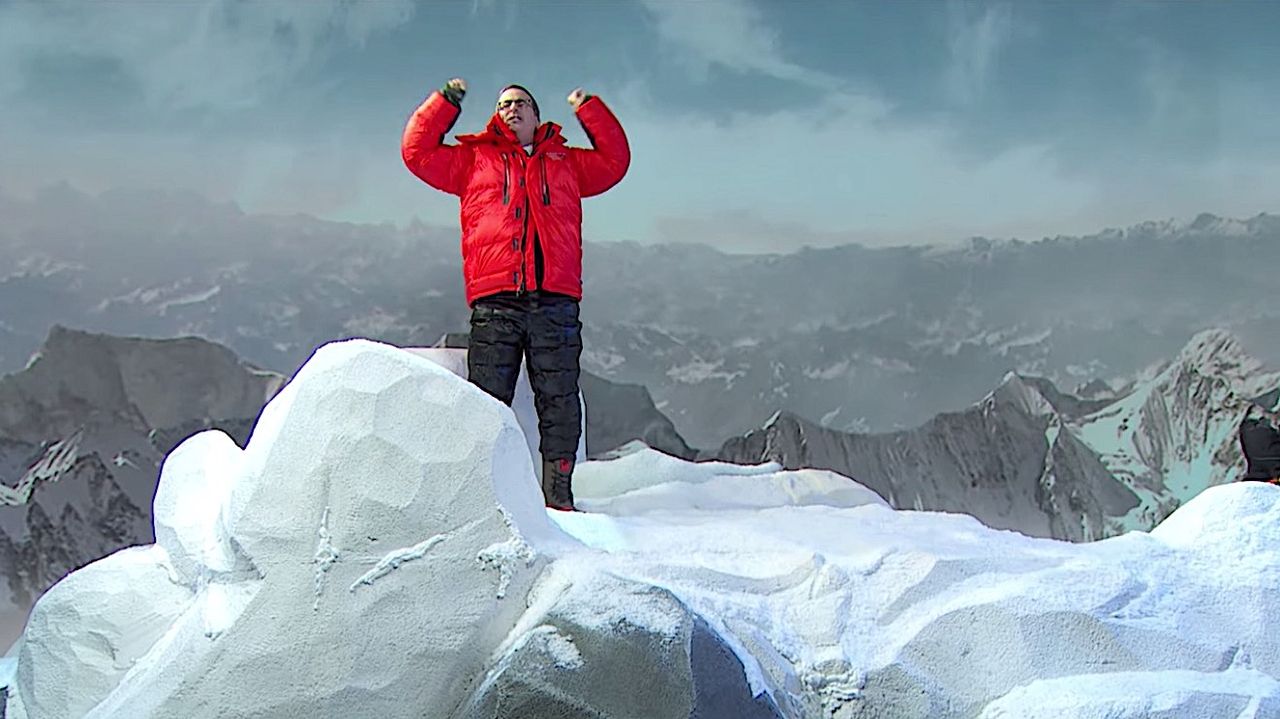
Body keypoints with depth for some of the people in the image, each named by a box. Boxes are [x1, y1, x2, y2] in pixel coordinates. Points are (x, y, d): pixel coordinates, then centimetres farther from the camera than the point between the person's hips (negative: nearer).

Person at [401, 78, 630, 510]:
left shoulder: (566, 163, 24)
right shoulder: (473, 160, 20)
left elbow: (615, 161, 23)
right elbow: (417, 152, 15)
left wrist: (589, 109, 18)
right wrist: (446, 102, 12)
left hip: (555, 304, 1)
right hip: (494, 304, -1)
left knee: (560, 403, -2)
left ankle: (558, 495, 2)